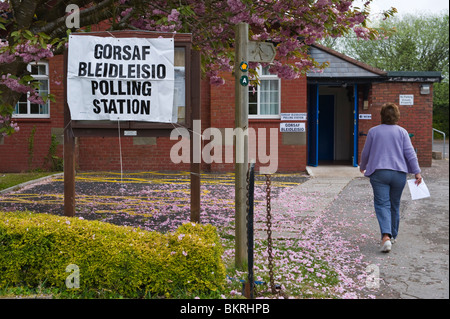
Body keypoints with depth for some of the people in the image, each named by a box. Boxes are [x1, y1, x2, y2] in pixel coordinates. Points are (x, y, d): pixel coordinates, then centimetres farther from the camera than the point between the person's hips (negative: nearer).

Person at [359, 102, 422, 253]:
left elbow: (365, 153, 9)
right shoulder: (402, 132, 3)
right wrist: (417, 172, -1)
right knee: (395, 205, 15)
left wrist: (362, 167, 27)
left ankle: (386, 236, -24)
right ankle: (393, 235, 27)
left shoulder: (373, 131, 3)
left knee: (382, 204, -5)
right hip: (399, 173, 2)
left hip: (379, 173, -1)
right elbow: (410, 153, -2)